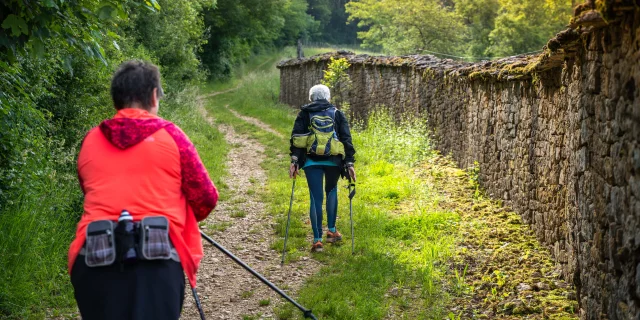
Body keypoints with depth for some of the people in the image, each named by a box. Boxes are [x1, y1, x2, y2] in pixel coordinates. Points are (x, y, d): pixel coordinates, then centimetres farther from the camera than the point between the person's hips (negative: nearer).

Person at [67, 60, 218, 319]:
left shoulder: (90, 141, 15)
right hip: (156, 260, -3)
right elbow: (206, 198, 9)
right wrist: (182, 218, 30)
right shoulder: (169, 135, 6)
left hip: (94, 260, 3)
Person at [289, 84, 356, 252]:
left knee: (316, 198, 2)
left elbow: (296, 137, 0)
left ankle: (317, 239, -1)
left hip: (312, 161, -1)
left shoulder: (304, 113, 10)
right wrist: (349, 163, 3)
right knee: (331, 191, 24)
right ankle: (331, 231, 21)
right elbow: (346, 139, 5)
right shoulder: (337, 114, 11)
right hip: (333, 160, 1)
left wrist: (294, 160, -4)